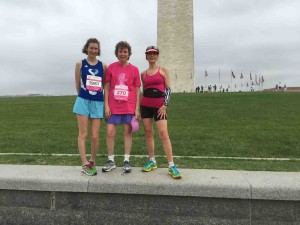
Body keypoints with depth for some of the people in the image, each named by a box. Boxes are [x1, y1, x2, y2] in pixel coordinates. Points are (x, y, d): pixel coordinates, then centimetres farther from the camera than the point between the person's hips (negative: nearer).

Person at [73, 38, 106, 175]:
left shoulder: (103, 66, 8)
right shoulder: (80, 64, 4)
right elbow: (77, 85, 9)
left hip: (98, 103, 1)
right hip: (83, 101, -1)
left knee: (95, 136, 3)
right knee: (83, 134, -2)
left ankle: (92, 163, 20)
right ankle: (85, 164, 4)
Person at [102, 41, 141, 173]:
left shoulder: (134, 69, 5)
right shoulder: (111, 68, 5)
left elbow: (137, 90, 5)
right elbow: (106, 88, 5)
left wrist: (137, 109, -1)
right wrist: (106, 105, -3)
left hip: (129, 107, 0)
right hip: (113, 107, 1)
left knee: (127, 132, 5)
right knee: (110, 133, 0)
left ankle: (126, 161, 16)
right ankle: (111, 161, 15)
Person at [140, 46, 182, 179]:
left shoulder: (163, 70, 4)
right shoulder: (143, 74, 11)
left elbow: (168, 89, -1)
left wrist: (165, 105, -11)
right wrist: (140, 107, 13)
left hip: (159, 106, -4)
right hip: (146, 105, 4)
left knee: (163, 134, -12)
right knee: (148, 133, 5)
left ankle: (171, 166, -8)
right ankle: (152, 161, 18)